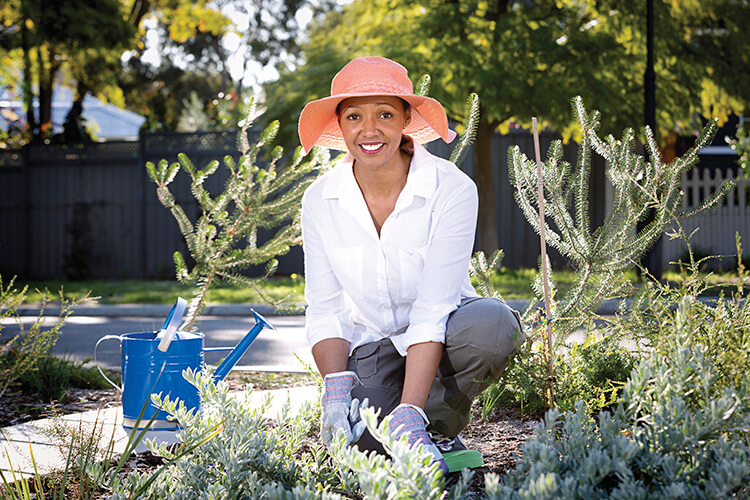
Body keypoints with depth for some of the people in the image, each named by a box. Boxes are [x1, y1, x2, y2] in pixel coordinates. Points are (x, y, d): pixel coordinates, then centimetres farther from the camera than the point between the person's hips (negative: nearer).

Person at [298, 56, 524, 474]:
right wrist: (336, 388, -25)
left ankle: (437, 426, -8)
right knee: (354, 436, -29)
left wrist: (409, 415, -34)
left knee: (493, 323, -35)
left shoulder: (451, 189, -18)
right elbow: (324, 310, -5)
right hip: (370, 348, 1)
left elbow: (433, 307, -25)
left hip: (437, 339, -1)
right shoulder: (320, 200, -7)